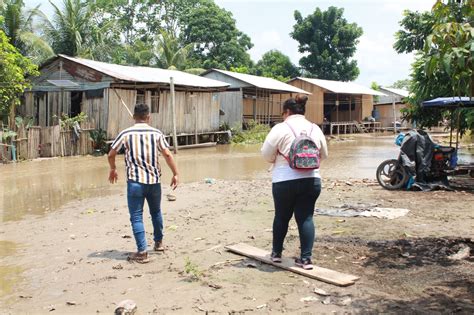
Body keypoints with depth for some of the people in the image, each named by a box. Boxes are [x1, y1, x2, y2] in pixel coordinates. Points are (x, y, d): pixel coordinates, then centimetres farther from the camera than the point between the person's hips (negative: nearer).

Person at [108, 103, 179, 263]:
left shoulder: (126, 134, -2)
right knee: (156, 212, 22)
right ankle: (158, 242, 37)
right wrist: (175, 174, 3)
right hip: (154, 180, 3)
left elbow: (111, 155, 4)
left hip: (135, 181, -2)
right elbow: (168, 155, -6)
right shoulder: (156, 133, 0)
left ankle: (142, 252, -2)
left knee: (136, 216, 2)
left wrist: (113, 169, 21)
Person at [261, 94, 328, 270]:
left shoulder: (280, 128, -7)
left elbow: (266, 155, -4)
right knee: (306, 217, 7)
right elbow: (324, 155, 15)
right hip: (312, 180, 3)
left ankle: (276, 253, 27)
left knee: (281, 216, 13)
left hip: (285, 181, -3)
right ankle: (306, 258, 5)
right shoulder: (315, 129, 7)